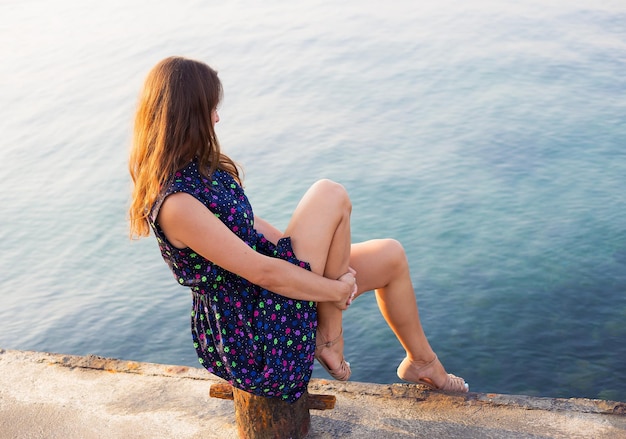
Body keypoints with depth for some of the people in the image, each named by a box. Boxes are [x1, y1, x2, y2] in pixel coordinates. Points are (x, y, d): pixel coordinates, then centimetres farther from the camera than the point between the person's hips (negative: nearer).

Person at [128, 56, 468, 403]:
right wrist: (336, 289, -13)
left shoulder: (195, 167, 3)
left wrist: (319, 250, -2)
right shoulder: (175, 204, -28)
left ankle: (421, 360, 33)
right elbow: (261, 272, -25)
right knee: (329, 196, -17)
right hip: (250, 333, -9)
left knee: (391, 256, 10)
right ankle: (330, 337, -5)